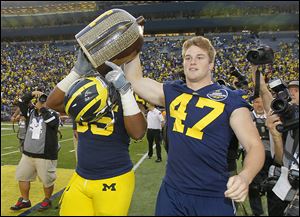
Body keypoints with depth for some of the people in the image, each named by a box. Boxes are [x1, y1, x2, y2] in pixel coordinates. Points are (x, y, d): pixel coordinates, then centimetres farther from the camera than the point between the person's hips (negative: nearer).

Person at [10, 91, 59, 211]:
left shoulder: (52, 114, -7)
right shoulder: (31, 112, 8)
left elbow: (51, 122, -27)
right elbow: (21, 103, 5)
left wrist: (43, 108, -20)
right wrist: (32, 94, -8)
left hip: (45, 156, -6)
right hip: (27, 154, 6)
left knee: (47, 180, 6)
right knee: (22, 177, 16)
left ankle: (47, 200, 29)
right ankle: (24, 201, 34)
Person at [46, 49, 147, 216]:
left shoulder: (127, 96, -8)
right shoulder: (85, 97, 6)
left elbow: (138, 133, -24)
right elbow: (52, 102, -6)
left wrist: (124, 90, -25)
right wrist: (77, 71, -13)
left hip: (113, 180, -4)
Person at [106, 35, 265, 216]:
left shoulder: (230, 100, -6)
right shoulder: (171, 92, 6)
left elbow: (255, 146, -10)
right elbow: (134, 79, 14)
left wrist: (244, 177, -29)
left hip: (213, 197, -3)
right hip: (171, 193, 4)